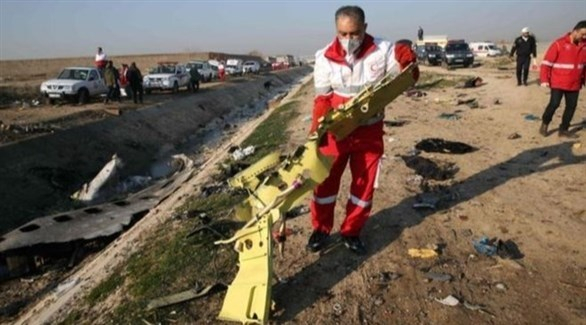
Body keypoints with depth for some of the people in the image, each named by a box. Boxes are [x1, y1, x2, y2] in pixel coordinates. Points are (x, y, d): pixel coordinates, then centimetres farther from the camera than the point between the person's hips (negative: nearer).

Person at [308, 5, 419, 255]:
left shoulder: (382, 50, -11)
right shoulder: (325, 57, -10)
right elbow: (322, 98, -5)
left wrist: (407, 63, -26)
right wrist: (317, 128, -18)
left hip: (369, 132, 1)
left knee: (364, 184, 11)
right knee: (325, 181, 8)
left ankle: (351, 232, 31)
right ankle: (321, 229, 30)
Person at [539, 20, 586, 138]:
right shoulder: (559, 44, -10)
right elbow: (547, 62, -11)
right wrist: (544, 79, -16)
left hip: (574, 84, 6)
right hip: (558, 83, -5)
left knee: (572, 106, 6)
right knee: (554, 104, -9)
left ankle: (563, 129, 16)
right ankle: (544, 124, 14)